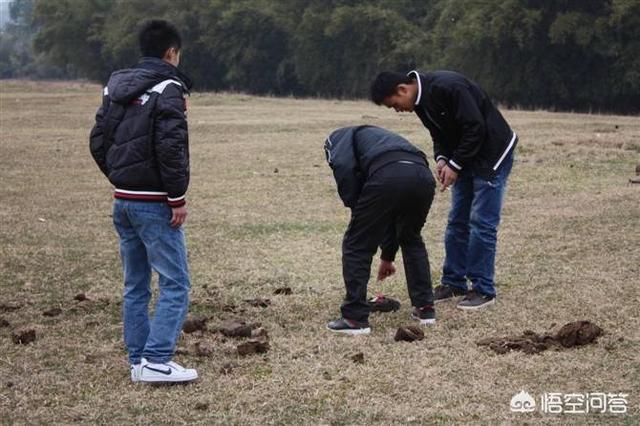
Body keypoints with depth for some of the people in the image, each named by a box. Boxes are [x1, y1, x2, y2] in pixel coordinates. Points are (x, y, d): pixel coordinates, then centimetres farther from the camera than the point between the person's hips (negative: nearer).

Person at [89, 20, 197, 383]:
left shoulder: (116, 87, 12)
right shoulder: (168, 89, -12)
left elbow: (98, 141, 13)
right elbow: (171, 148, -21)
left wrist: (119, 179, 16)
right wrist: (178, 197, -15)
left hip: (123, 201, 8)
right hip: (155, 204, -8)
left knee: (136, 285, 14)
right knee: (175, 284, -3)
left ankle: (139, 361, 17)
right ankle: (157, 361, -8)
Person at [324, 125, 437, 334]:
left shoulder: (339, 138, 28)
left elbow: (343, 167, 1)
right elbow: (395, 216, 48)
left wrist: (357, 210, 13)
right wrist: (387, 256, 58)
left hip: (387, 177, -7)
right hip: (423, 175, 7)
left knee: (356, 246, 12)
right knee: (412, 240, 33)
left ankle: (355, 319, 14)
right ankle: (425, 308, 33)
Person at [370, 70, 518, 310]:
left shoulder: (447, 88, -28)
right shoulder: (421, 101, 1)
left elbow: (476, 128, -27)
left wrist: (454, 165, -22)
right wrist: (442, 159, -7)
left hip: (493, 153, -9)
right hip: (465, 156, 9)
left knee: (482, 223, -7)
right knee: (457, 222, 10)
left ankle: (483, 290, 0)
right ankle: (454, 283, 19)